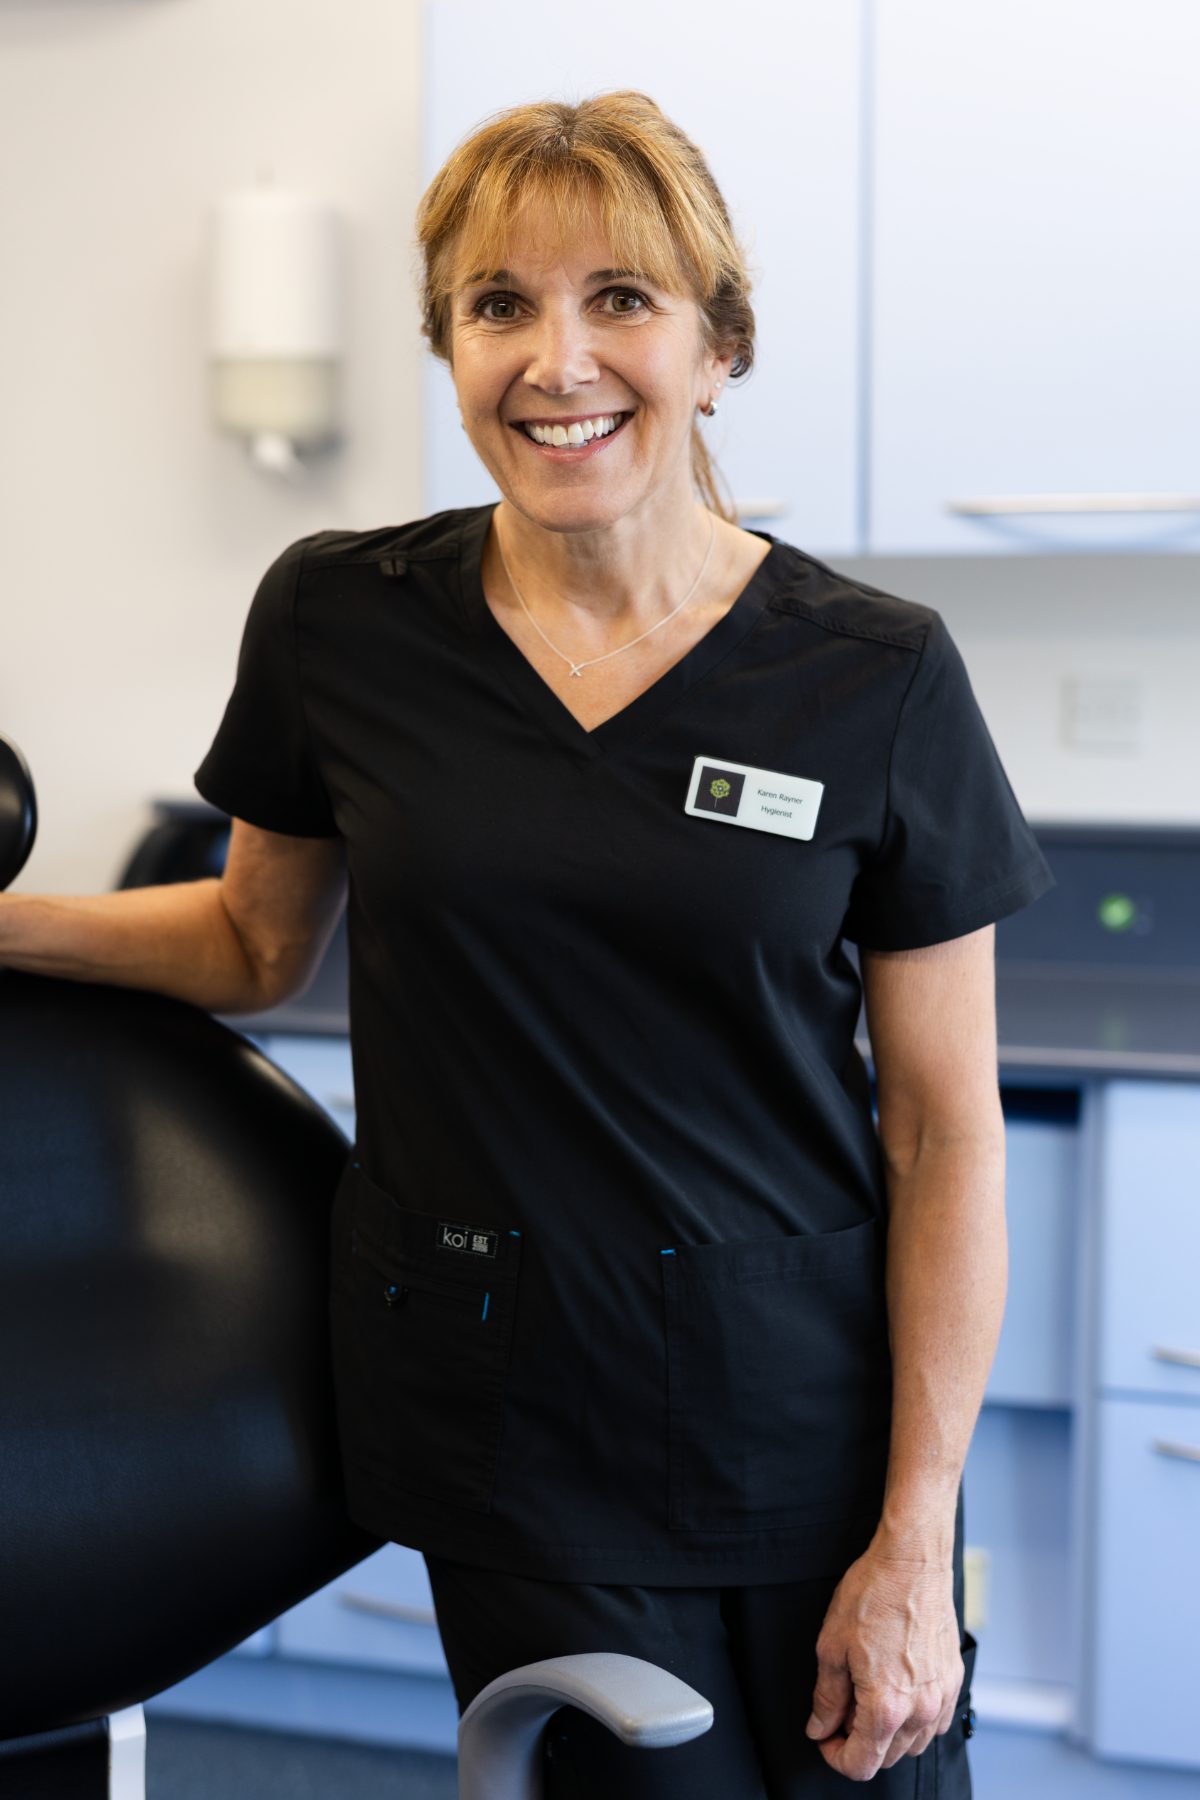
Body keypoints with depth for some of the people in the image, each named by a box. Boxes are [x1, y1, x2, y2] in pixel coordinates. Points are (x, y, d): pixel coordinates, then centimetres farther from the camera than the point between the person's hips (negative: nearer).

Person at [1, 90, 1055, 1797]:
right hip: (510, 1426, 1)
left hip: (813, 1409, 0)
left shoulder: (875, 678, -8)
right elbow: (262, 940, 14)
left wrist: (915, 1538, -6)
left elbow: (946, 1131, -5)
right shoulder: (340, 622, -3)